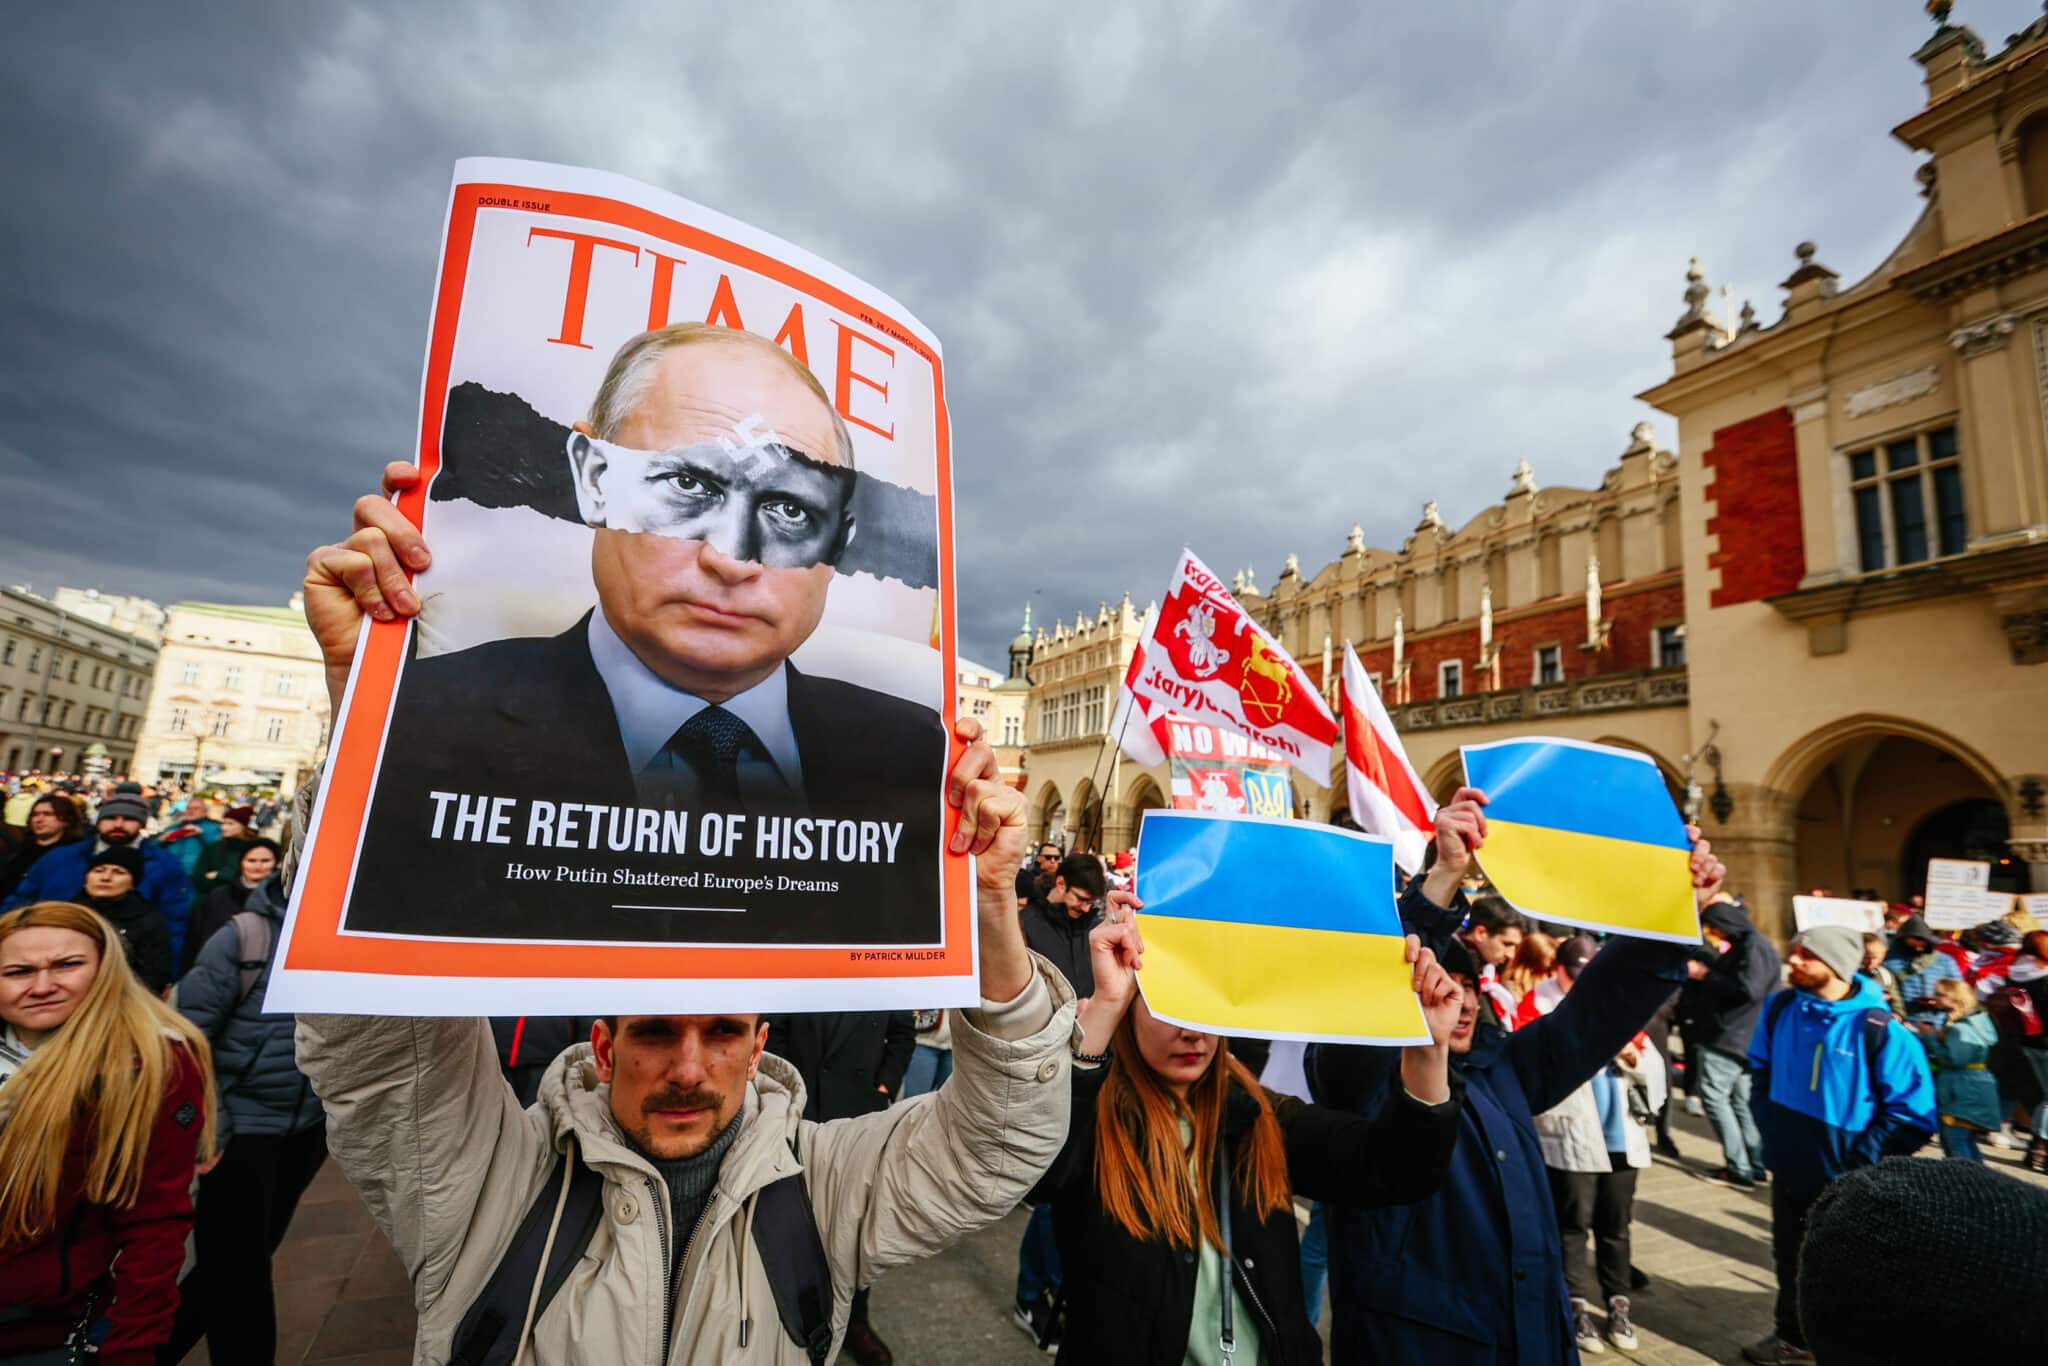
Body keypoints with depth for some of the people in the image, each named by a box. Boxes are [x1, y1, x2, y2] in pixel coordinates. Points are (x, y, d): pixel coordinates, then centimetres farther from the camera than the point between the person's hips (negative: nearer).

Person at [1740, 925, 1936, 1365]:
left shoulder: (1880, 1031, -22)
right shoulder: (1780, 1009, -7)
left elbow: (1914, 1115, -14)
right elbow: (1761, 1071, 10)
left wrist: (1859, 1161, -14)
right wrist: (1770, 1126, 3)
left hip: (1844, 1179, -5)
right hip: (1789, 1168, 5)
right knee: (1789, 1258, 21)